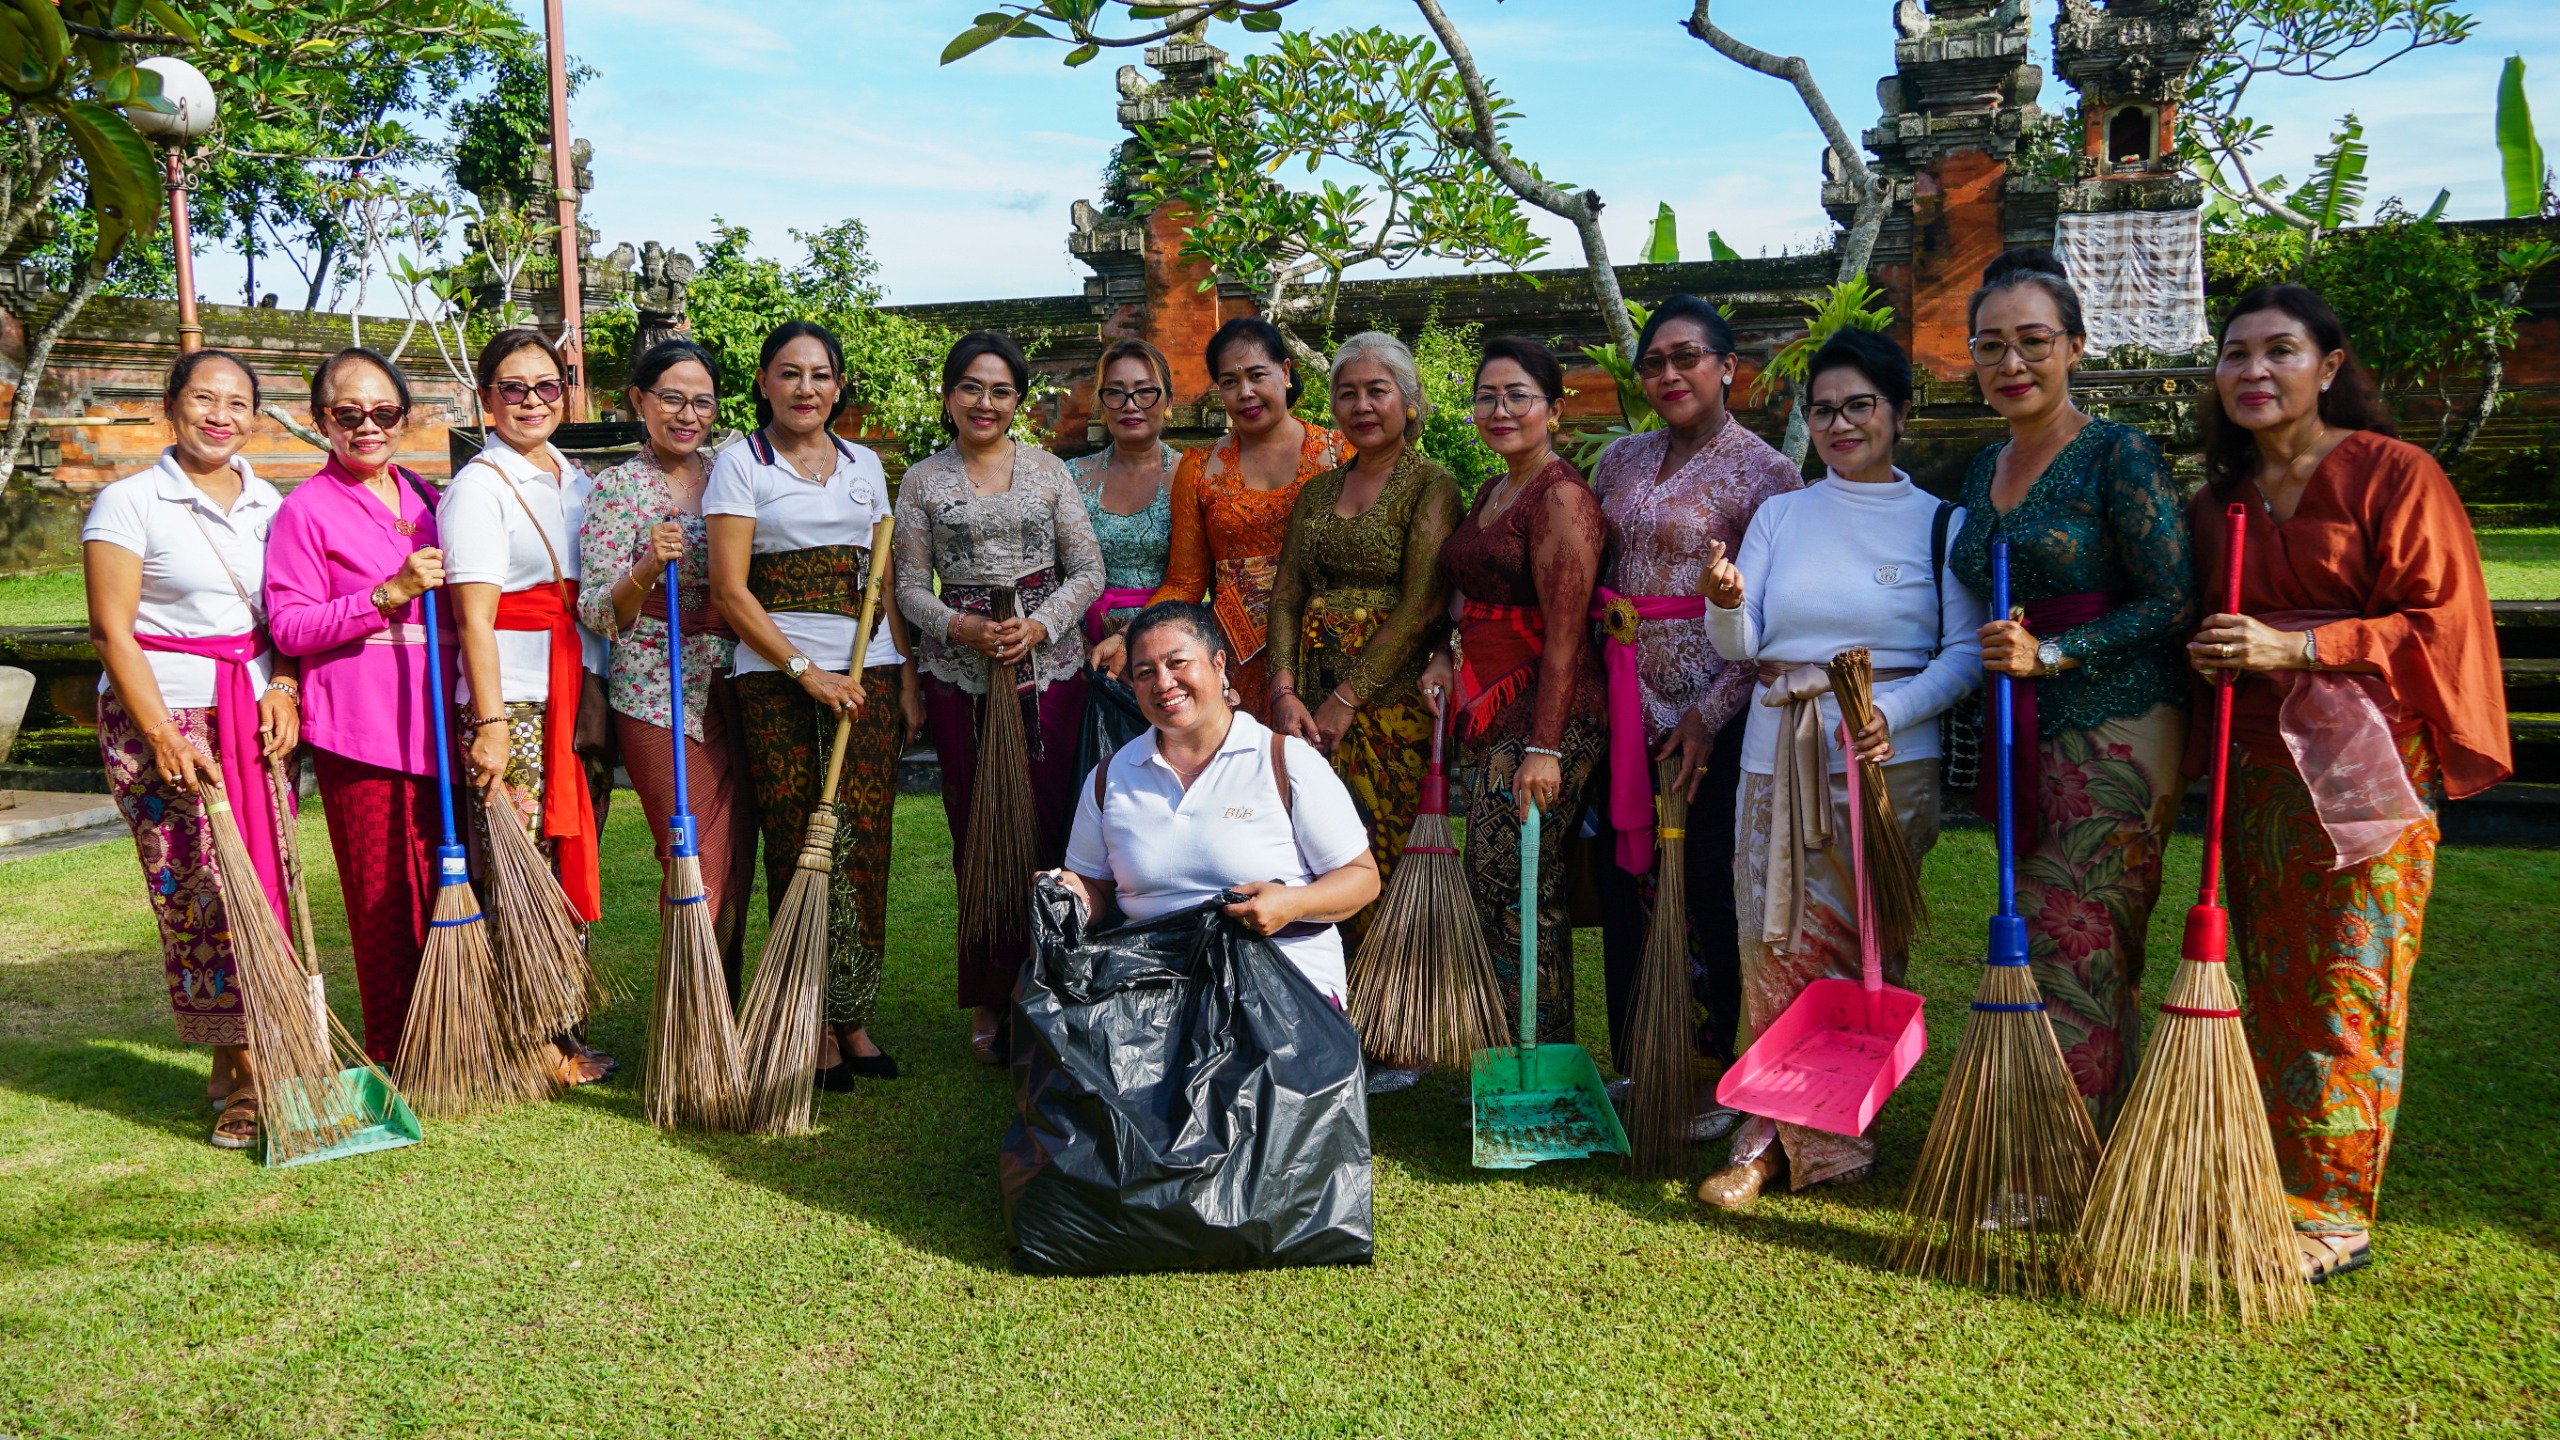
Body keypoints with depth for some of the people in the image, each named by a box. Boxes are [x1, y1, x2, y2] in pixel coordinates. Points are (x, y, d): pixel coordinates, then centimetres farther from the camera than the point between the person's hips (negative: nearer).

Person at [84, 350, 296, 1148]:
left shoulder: (269, 504, 11)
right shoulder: (130, 502, -4)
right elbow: (113, 630, -7)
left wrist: (284, 688, -4)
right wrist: (163, 736, -13)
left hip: (255, 716, 5)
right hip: (162, 715, -4)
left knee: (267, 884, 1)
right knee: (200, 894, -6)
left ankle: (243, 1061, 13)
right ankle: (242, 1073, 3)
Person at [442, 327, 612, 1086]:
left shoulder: (577, 481, 17)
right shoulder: (479, 487, -5)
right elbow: (474, 617, -12)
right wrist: (489, 723, -18)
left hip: (579, 695, 7)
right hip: (510, 697, -7)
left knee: (571, 860, 9)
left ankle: (564, 1032, 18)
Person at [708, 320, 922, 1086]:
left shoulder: (865, 465, 15)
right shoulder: (741, 461, 2)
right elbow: (731, 589, -5)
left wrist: (907, 680, 8)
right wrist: (807, 671, -12)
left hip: (869, 672, 4)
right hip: (779, 678, -4)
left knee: (864, 848, 3)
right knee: (801, 851, -3)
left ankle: (854, 1017, 13)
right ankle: (815, 1031, 5)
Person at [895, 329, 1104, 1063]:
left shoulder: (1049, 470, 8)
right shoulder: (922, 480, 8)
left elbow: (1088, 571, 6)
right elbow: (911, 587, 5)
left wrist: (1039, 625, -10)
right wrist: (962, 628, -13)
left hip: (1049, 664, 0)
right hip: (957, 671, 0)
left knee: (1047, 825, -2)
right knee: (975, 831, 2)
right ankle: (990, 1001, 12)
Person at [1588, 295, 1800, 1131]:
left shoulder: (1763, 472, -6)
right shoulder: (1620, 460, 12)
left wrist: (1709, 712, -16)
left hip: (1712, 711, -5)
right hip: (1626, 705, 6)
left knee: (1706, 894, 1)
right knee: (1625, 884, 8)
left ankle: (1707, 1082, 17)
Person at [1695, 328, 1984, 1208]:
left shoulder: (1938, 523, 5)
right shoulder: (1780, 515, 13)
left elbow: (1967, 653, -2)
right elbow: (1740, 647, 4)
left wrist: (1893, 711, -18)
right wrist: (1725, 604, -19)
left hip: (1886, 759, -3)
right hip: (1777, 753, 3)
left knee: (1857, 949, -2)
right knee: (1770, 940, 2)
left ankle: (1825, 1135, 12)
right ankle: (1772, 1138, 13)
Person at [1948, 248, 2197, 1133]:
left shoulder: (2118, 456, -7)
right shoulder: (1985, 472, 15)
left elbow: (2175, 604, -12)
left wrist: (2051, 653, -17)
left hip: (2113, 737, -7)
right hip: (2024, 742, 7)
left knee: (2070, 953, -7)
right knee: (2094, 962, 11)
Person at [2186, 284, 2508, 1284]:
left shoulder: (2391, 474, -3)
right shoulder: (2218, 501, 15)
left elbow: (2436, 622, -9)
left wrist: (2294, 648, -18)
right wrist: (2210, 657, 4)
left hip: (2364, 763, -6)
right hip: (2256, 768, 6)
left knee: (2346, 984, -5)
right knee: (2270, 982, 8)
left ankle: (2332, 1216, 3)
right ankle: (2277, 1187, 18)